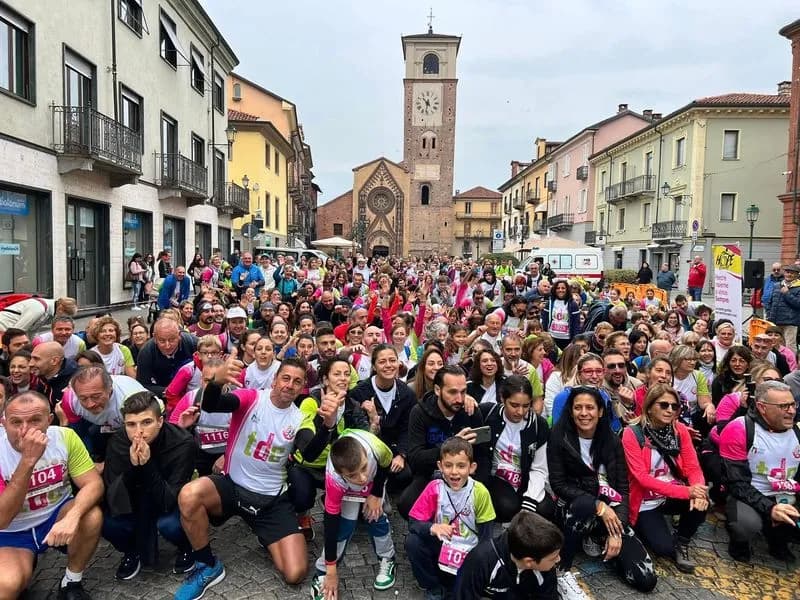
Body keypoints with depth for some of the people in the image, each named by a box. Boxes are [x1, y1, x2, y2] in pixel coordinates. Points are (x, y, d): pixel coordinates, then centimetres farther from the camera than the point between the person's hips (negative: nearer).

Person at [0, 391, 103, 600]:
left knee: (92, 517, -28)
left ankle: (71, 583, -3)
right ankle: (27, 560, 7)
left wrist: (72, 517, -37)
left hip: (56, 514, 3)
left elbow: (93, 483, -17)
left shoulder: (64, 437, -17)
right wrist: (28, 460, -40)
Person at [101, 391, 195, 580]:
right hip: (136, 504, 3)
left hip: (171, 505, -3)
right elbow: (113, 502, -24)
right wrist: (132, 467, -40)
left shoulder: (182, 442, -29)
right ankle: (132, 551, 8)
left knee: (169, 524, -33)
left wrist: (148, 465, -42)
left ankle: (186, 548, 3)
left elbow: (169, 502, -30)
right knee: (107, 522, -24)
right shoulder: (117, 442, -20)